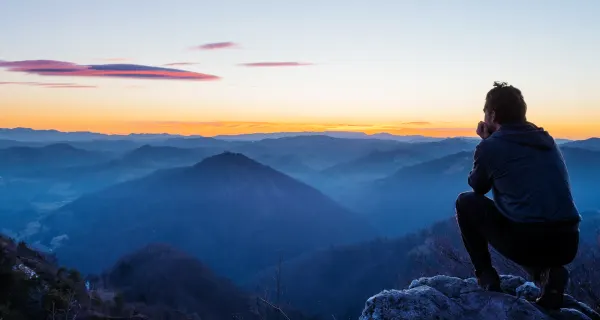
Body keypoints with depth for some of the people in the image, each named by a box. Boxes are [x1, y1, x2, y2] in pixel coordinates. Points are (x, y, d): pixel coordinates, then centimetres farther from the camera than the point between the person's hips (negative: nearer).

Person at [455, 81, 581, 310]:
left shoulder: (491, 146, -1)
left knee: (466, 202, 16)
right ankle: (547, 272, 9)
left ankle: (485, 275, 14)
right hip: (567, 243, 6)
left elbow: (477, 187, 16)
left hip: (526, 242, -5)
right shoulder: (546, 140, 17)